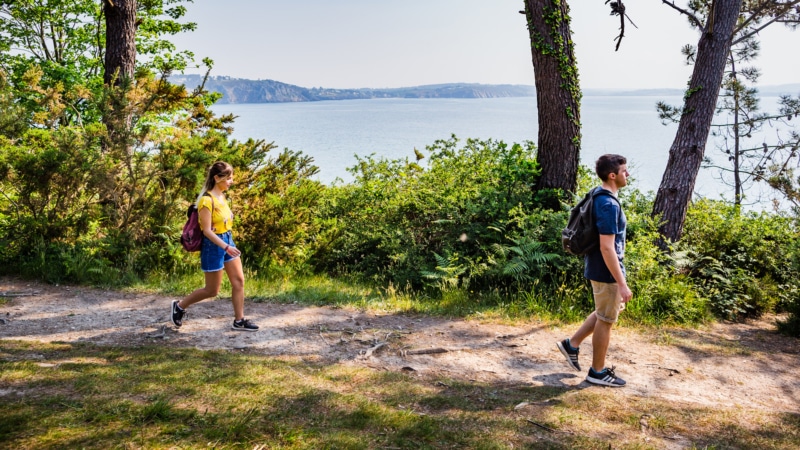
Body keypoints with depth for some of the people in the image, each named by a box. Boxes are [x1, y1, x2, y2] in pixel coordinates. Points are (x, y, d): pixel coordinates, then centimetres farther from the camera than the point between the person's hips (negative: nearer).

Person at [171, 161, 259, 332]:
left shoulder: (221, 196, 6)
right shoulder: (207, 200, -21)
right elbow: (207, 230, -22)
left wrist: (229, 244, 18)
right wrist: (226, 247, -26)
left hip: (228, 240, 8)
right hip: (214, 245, -8)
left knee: (239, 281, 5)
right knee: (212, 290, 3)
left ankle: (239, 321, 12)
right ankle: (180, 306, 24)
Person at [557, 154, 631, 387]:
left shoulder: (600, 198, 8)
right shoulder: (609, 205, -24)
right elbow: (607, 248, -27)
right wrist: (622, 283, -24)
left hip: (601, 269, 9)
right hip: (607, 272, -9)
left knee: (604, 314, 24)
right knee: (606, 320, 5)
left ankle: (572, 344, 28)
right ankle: (598, 371, 19)